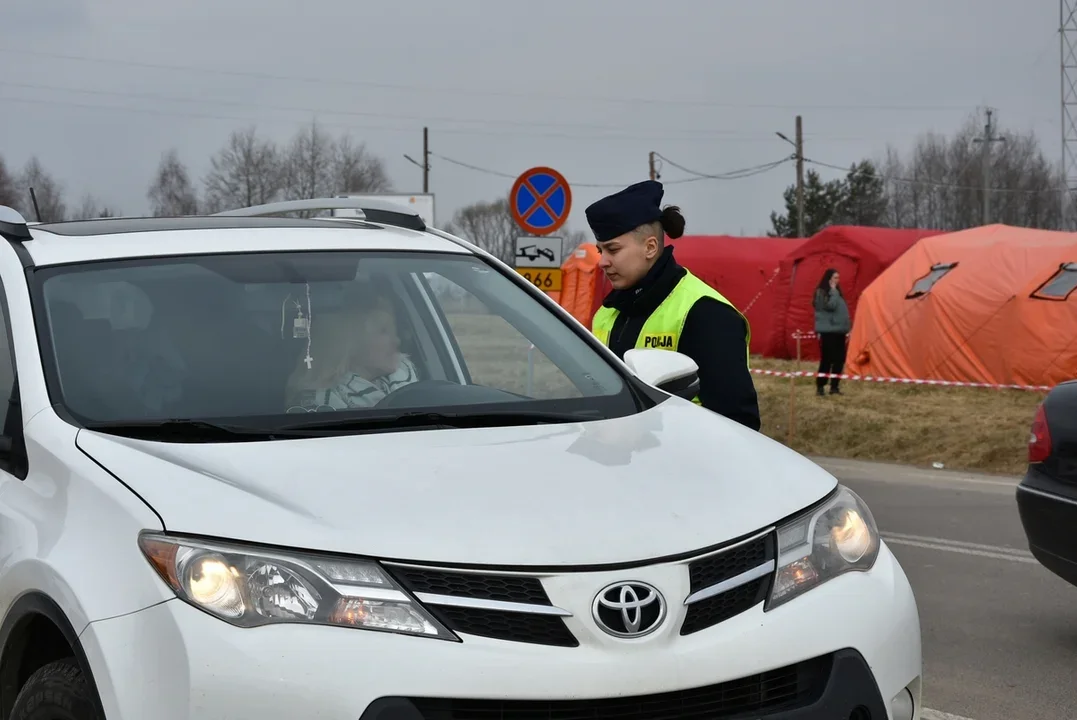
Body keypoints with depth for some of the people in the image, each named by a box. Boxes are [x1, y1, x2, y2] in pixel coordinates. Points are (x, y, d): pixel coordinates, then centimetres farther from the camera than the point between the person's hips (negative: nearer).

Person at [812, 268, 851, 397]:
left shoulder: (836, 291, 17)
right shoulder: (822, 292, -8)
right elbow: (831, 305, -23)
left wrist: (846, 327, 15)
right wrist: (833, 291, -16)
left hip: (838, 331, 9)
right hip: (827, 331, -8)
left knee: (839, 360, 6)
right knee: (826, 360, -9)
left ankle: (834, 387, 12)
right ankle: (820, 387, -3)